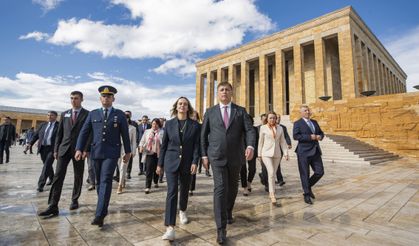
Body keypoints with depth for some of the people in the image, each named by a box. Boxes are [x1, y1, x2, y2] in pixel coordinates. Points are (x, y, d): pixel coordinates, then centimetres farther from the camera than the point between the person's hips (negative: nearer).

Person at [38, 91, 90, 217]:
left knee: (78, 177, 7)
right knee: (58, 176, -3)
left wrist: (86, 149, -12)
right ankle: (53, 206, 1)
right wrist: (56, 149, 8)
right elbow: (59, 133, 13)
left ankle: (74, 200, 24)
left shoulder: (87, 114, 0)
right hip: (64, 148, 3)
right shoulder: (64, 114, 12)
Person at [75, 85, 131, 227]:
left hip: (111, 153, -3)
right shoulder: (93, 114, 10)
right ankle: (103, 209, 27)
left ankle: (99, 215, -12)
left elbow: (125, 134, 5)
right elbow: (84, 132, 6)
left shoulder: (120, 114, 4)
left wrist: (128, 151, 6)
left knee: (106, 181, -12)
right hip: (96, 152, 3)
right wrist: (79, 149, -5)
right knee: (99, 182, 11)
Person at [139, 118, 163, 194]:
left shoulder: (162, 132, 0)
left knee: (156, 169, 13)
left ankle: (156, 182, 38)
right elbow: (142, 140, 12)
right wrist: (141, 146, -4)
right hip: (149, 153, 1)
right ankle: (147, 187, -1)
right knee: (149, 170, -6)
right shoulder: (147, 131, 11)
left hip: (158, 153, -1)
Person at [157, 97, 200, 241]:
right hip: (171, 162, -1)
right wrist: (160, 164, 5)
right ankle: (170, 228, -8)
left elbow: (196, 145, -2)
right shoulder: (169, 124, 3)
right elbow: (164, 145, 5)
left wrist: (194, 162, -12)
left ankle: (182, 211, 45)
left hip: (187, 163, 1)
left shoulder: (194, 125, 0)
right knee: (172, 191, -9)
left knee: (184, 189, 17)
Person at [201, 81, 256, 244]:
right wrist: (204, 155, 1)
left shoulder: (241, 111, 4)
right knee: (220, 188, -9)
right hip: (217, 156, -2)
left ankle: (228, 212, 43)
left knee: (232, 187, 17)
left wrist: (250, 146, -25)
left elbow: (249, 130, -6)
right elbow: (204, 135, 7)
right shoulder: (210, 112, 4)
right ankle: (221, 228, 0)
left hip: (236, 157, 2)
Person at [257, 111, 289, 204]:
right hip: (266, 153, -3)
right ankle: (272, 194, -8)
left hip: (277, 154, 3)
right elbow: (260, 142, 3)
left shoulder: (280, 128, 6)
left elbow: (282, 141, 8)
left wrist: (286, 153, 2)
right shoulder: (263, 128, -1)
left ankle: (271, 192, 25)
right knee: (271, 173, -15)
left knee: (273, 173, 10)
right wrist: (259, 154, 5)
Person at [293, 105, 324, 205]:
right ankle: (306, 195, 16)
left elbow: (321, 133, 22)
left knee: (320, 172, 4)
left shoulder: (314, 122, 16)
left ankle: (308, 186, 28)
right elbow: (295, 136, -15)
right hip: (304, 152, -6)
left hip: (315, 151, 6)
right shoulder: (297, 123, -4)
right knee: (305, 174, 2)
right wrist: (310, 137, -19)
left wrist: (320, 136, -2)